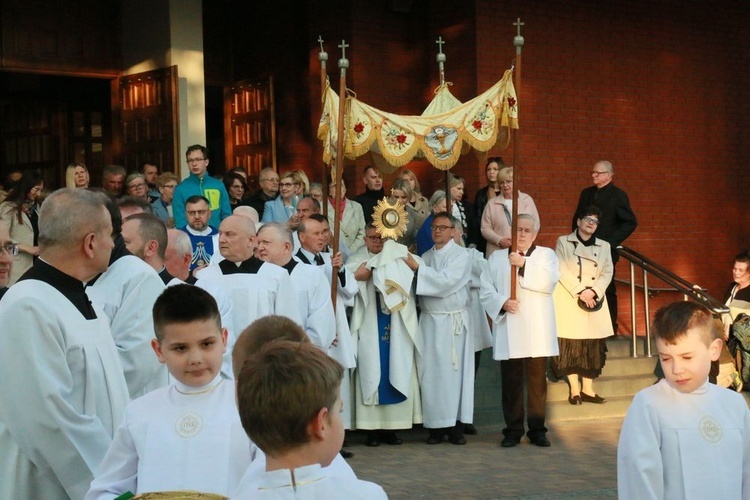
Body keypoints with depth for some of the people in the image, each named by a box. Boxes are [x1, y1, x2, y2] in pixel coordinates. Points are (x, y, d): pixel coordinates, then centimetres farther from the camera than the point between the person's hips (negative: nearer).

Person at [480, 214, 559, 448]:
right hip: (508, 332, 1)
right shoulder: (496, 257, 13)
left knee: (537, 380, 2)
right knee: (511, 382, 3)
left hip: (537, 332, -1)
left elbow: (549, 281, -9)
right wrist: (502, 303, -11)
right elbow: (485, 289, 6)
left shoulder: (546, 255, 9)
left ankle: (537, 429, 11)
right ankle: (513, 430, 11)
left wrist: (524, 265, -16)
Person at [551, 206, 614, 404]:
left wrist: (593, 291, -13)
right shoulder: (563, 242, 2)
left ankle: (588, 390, 10)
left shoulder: (604, 246, 13)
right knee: (571, 345, -5)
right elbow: (562, 271, -8)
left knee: (593, 346, 3)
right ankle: (574, 390, 1)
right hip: (569, 301, -4)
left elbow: (607, 273, 4)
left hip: (595, 301, 4)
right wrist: (580, 291, -17)